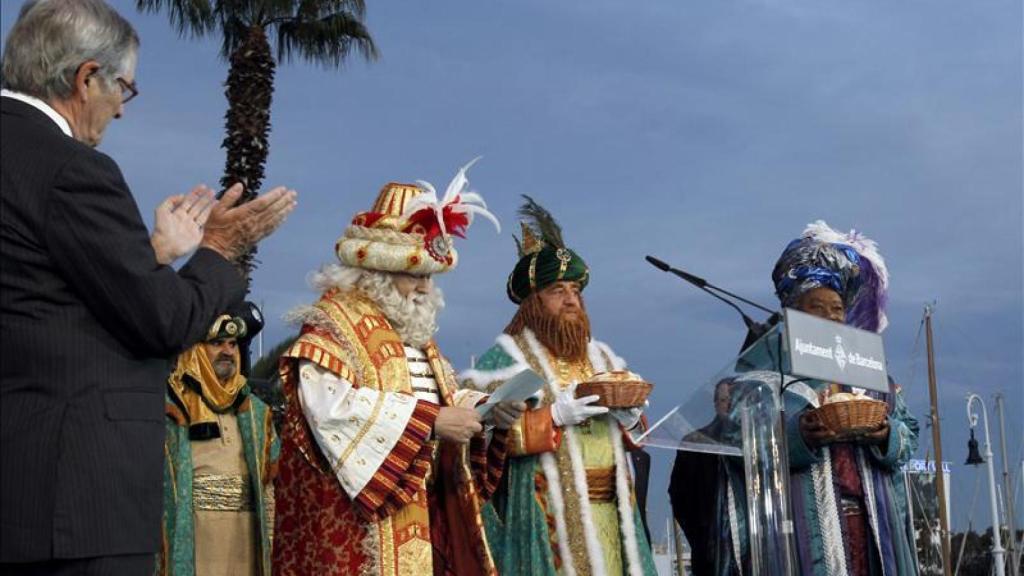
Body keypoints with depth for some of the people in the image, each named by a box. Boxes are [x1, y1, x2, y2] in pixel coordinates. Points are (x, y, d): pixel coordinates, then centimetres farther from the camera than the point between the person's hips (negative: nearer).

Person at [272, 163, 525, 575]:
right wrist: (430, 420, -22)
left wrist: (486, 411, 0)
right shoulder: (332, 326, -7)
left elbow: (444, 395, 24)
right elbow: (331, 407, -22)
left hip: (423, 509, 8)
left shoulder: (415, 333, 20)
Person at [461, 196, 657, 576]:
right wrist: (553, 416, -19)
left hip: (608, 512, 6)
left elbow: (628, 426, 21)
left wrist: (628, 419, -2)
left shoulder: (601, 357, 17)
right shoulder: (507, 357, -3)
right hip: (549, 515, -5)